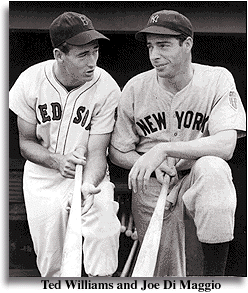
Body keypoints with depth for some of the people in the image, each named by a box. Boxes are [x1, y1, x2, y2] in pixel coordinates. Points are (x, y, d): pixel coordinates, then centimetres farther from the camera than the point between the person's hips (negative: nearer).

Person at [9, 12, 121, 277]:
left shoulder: (107, 88, -15)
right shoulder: (30, 81, -10)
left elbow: (97, 152, -13)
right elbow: (25, 142, -2)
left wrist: (88, 184, -34)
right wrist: (57, 160, -22)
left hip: (89, 174, -1)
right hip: (43, 174, 1)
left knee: (104, 233, -25)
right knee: (50, 262, 1)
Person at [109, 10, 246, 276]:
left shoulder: (217, 79, -9)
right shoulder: (135, 88, -3)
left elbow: (226, 145, -23)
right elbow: (118, 153, 3)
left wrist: (164, 149, -33)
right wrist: (152, 165, -18)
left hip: (199, 182, -1)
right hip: (151, 185, 2)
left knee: (212, 168, -36)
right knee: (164, 276, 0)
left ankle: (214, 275, -26)